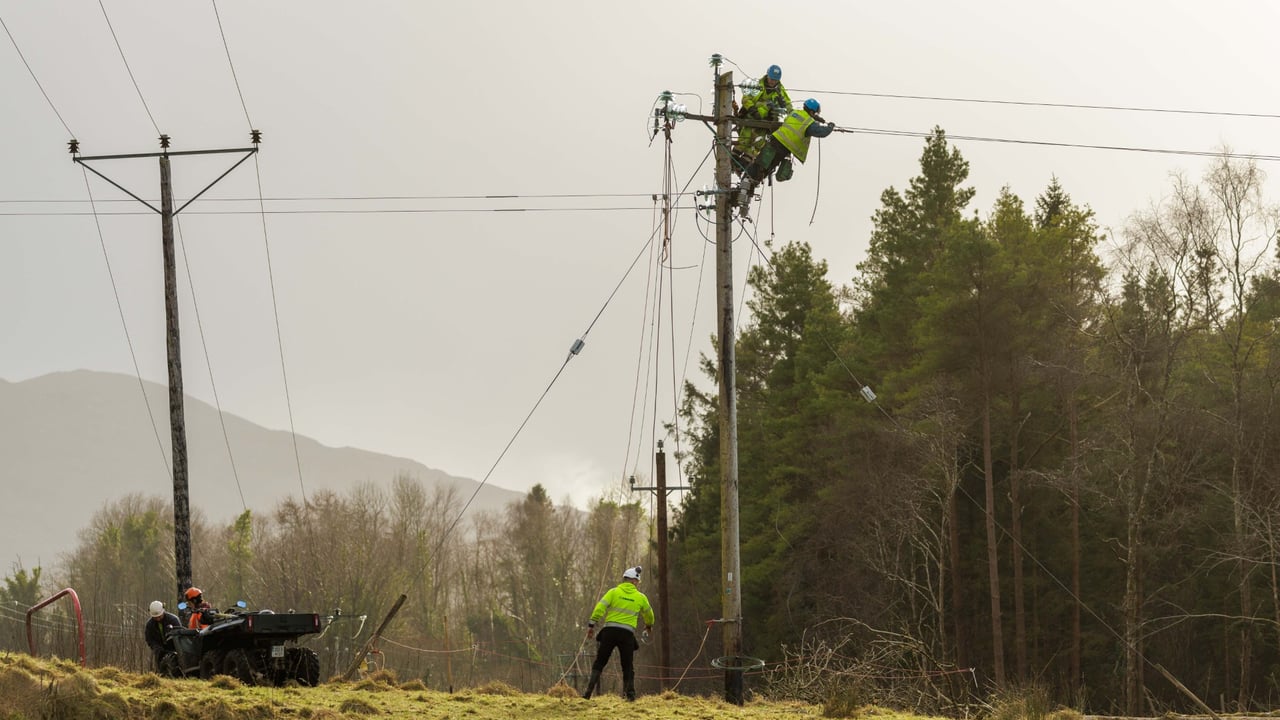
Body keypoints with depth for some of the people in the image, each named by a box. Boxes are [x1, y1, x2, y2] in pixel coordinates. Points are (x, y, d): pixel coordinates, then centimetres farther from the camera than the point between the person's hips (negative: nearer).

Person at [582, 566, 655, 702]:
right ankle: (630, 693, 0)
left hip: (610, 630, 0)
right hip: (627, 633, 0)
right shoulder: (640, 597, 11)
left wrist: (592, 624, -4)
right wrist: (649, 625, 48)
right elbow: (648, 614, 27)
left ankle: (589, 692, -5)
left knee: (599, 663, 5)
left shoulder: (614, 592, 5)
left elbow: (600, 607, -6)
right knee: (628, 666, 12)